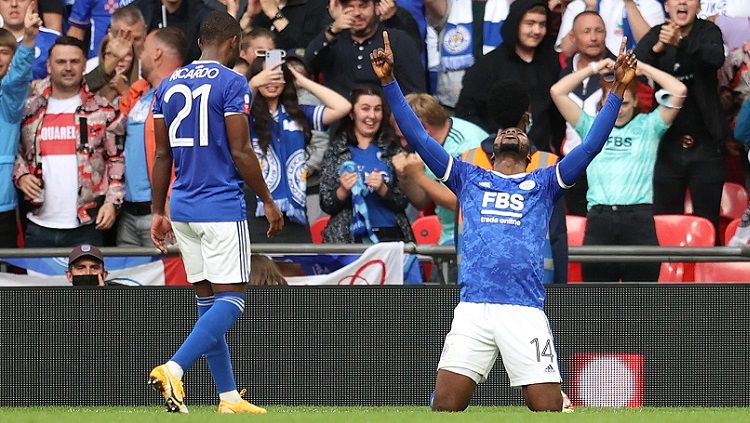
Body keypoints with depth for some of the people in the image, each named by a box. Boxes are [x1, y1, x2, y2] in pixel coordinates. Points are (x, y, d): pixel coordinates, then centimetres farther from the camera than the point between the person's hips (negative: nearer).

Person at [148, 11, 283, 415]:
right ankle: (173, 369, -24)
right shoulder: (232, 84, -10)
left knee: (207, 300, 11)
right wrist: (268, 202, -3)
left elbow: (163, 155, 12)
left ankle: (229, 396, 12)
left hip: (182, 206, 7)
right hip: (221, 207, -7)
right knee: (231, 298, -5)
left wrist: (158, 211, 17)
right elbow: (240, 152, -12)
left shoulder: (168, 85, 10)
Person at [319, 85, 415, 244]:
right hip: (348, 239, -1)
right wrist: (343, 191, -11)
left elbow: (403, 201, 7)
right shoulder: (336, 151, 11)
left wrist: (383, 189, -11)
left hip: (390, 235, 1)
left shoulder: (392, 150, 12)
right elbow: (326, 205, 8)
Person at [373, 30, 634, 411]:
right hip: (472, 308, 1)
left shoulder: (543, 184, 17)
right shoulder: (469, 178, 20)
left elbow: (590, 147, 8)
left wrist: (618, 90, -1)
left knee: (549, 408, -8)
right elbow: (419, 138, 15)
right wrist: (388, 81, 8)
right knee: (445, 407, -8)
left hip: (526, 312, -1)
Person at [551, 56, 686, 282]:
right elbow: (557, 92, 11)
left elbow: (679, 91, 3)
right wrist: (594, 69, 15)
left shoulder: (648, 126, 14)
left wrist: (642, 68, 9)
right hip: (599, 218, 1)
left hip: (639, 218, -1)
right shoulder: (591, 126, 17)